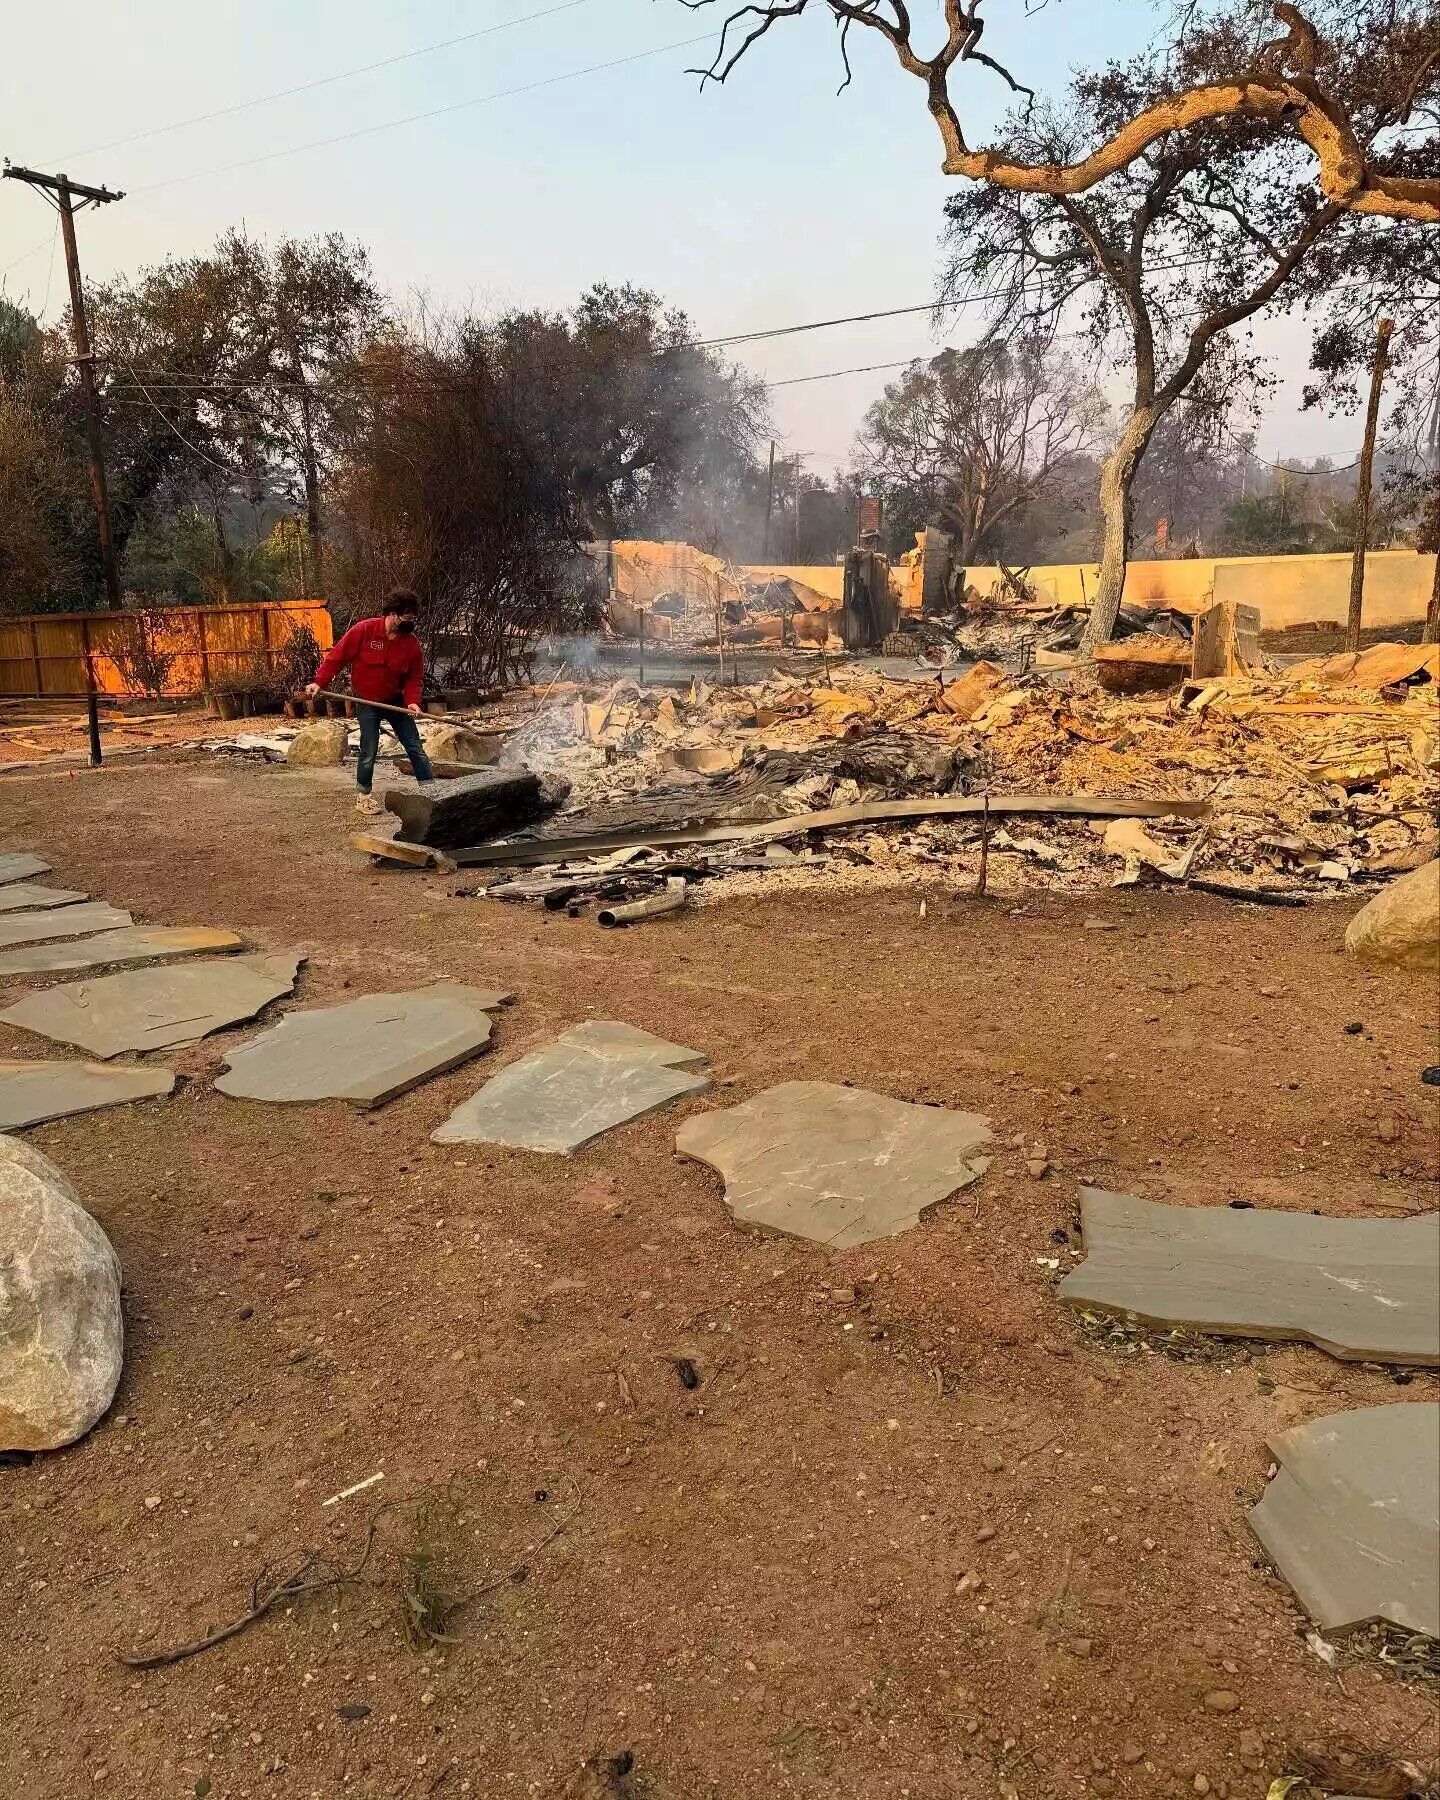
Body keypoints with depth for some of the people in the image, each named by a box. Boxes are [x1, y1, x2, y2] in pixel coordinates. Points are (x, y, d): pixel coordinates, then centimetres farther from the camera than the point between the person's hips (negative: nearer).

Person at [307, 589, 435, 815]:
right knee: (369, 752, -2)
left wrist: (412, 701, -19)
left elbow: (414, 678, -2)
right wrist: (319, 682, -15)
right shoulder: (364, 630, -16)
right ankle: (364, 795, 16)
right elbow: (337, 656, -10)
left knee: (415, 748, 1)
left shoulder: (412, 643, -8)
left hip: (395, 701, 3)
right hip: (366, 704, -3)